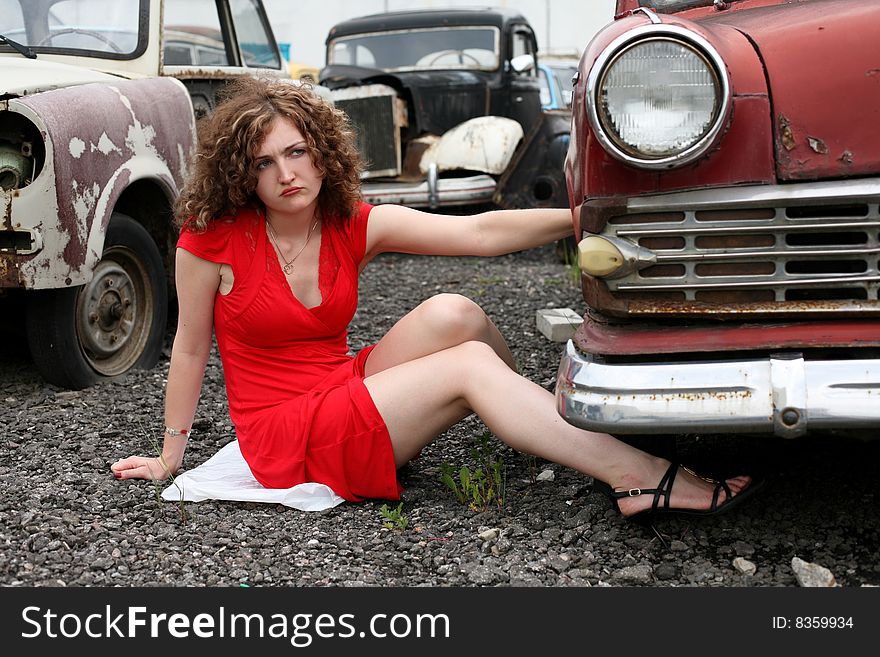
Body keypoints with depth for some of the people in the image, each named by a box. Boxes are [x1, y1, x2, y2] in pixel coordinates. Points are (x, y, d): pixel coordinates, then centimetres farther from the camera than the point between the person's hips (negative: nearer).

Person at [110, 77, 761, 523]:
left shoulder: (355, 225, -2)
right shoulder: (213, 237, -11)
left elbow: (479, 232, -11)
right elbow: (191, 347, -2)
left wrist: (580, 216, -22)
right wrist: (170, 455, 5)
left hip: (345, 393, 5)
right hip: (285, 442, -5)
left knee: (452, 313, -22)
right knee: (471, 364, -23)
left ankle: (540, 417, 0)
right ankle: (641, 478, -28)